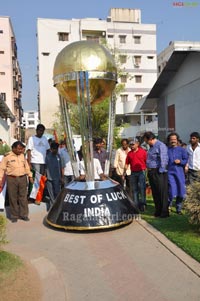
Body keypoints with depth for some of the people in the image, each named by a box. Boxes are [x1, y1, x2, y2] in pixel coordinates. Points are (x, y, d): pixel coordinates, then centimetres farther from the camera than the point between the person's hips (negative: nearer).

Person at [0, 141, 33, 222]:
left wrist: (30, 176, 12)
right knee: (13, 198, 4)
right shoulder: (7, 156, -5)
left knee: (23, 197, 7)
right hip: (12, 179, -3)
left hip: (22, 178, 3)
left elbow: (26, 167, 15)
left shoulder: (22, 155, 8)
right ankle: (14, 216, 16)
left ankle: (24, 214, 17)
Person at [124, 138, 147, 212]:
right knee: (134, 189, 8)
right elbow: (127, 164, 15)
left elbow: (147, 162, -2)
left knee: (142, 187, -12)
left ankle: (142, 203, -6)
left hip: (141, 172, -4)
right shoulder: (129, 153, 11)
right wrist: (124, 173, 10)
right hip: (133, 173, 4)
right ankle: (136, 204, 16)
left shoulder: (143, 151, -1)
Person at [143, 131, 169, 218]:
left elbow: (163, 160, -18)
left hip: (158, 172, -9)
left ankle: (164, 212, 7)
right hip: (151, 173, 9)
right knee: (155, 193, 14)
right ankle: (158, 211, 25)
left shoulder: (161, 145, -12)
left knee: (162, 193, -2)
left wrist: (161, 171, -19)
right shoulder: (151, 147, 17)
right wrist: (148, 170, 17)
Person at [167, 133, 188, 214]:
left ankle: (178, 208, 24)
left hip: (179, 173, 2)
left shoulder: (182, 149, 8)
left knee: (181, 192, 6)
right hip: (170, 172, -2)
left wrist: (180, 161, -12)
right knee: (172, 191, -11)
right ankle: (168, 206, 11)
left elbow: (186, 160, 6)